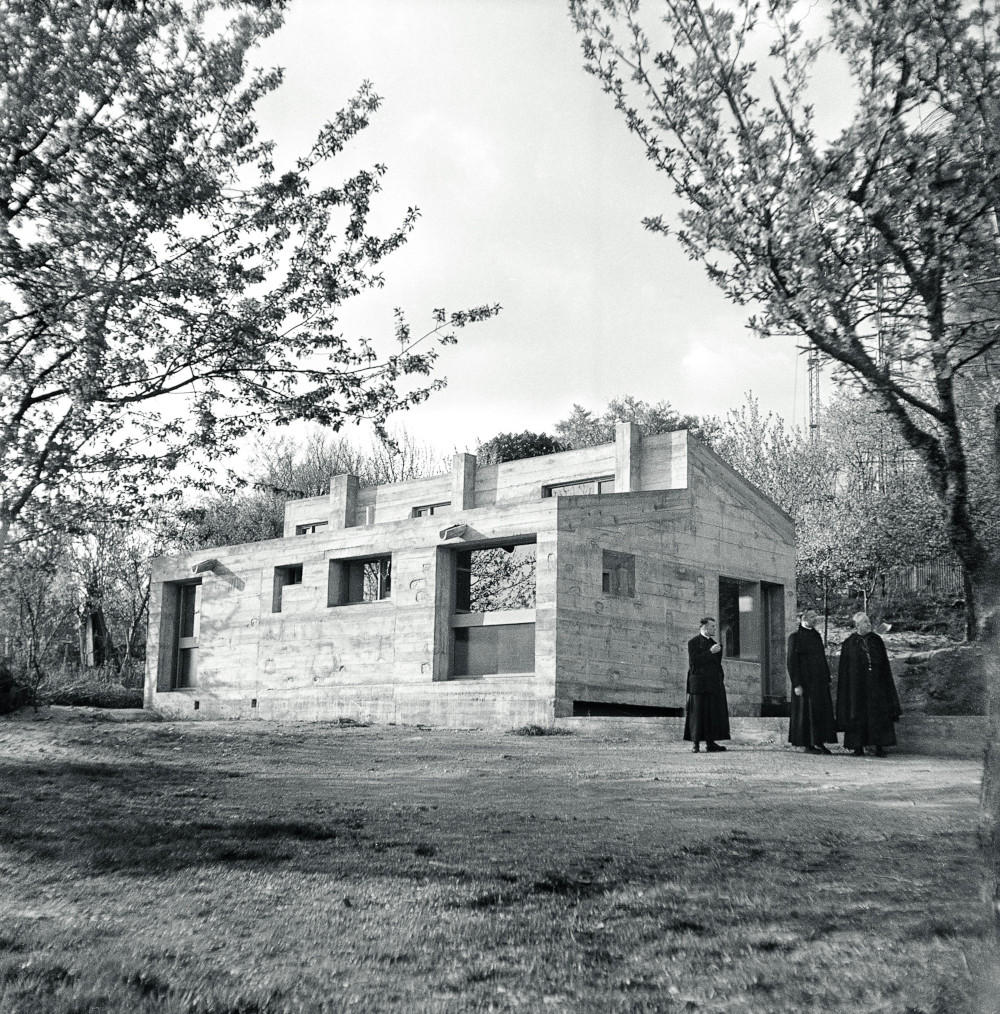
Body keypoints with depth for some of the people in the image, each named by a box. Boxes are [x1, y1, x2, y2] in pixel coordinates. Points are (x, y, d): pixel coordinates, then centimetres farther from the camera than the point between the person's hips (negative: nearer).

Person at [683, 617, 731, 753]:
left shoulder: (712, 641, 17)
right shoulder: (694, 642, -6)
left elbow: (717, 661, 17)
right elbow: (693, 661, -17)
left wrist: (719, 648, 3)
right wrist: (710, 652, -19)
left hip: (713, 683, 7)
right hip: (699, 683, -7)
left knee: (713, 713, 6)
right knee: (698, 713, -5)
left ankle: (710, 743, 10)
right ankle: (696, 744, -2)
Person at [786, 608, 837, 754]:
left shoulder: (816, 636, 13)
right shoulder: (795, 637, -8)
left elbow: (822, 658, 17)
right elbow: (791, 661, -11)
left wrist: (827, 678, 11)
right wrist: (797, 684, -16)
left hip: (820, 681, 7)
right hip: (805, 681, -7)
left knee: (823, 711, 6)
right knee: (806, 712, -2)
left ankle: (820, 743, 13)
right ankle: (808, 745, 5)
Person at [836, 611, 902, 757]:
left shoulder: (877, 640, 6)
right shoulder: (849, 644, 1)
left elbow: (885, 664, 8)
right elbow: (845, 668, 1)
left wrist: (886, 683, 3)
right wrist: (847, 686, -5)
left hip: (876, 683, 2)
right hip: (857, 684, -2)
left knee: (878, 714, -1)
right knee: (858, 715, 1)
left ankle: (879, 747, 3)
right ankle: (858, 746, 9)